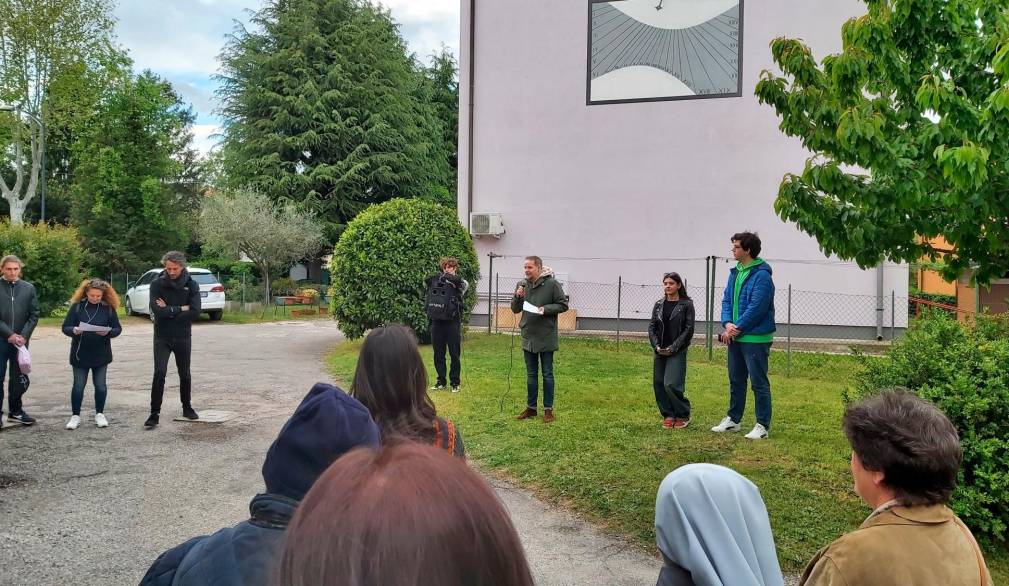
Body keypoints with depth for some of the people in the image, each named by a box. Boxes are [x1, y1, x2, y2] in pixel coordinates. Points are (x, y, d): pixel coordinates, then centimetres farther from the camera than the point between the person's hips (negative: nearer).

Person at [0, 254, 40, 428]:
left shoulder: (28, 288, 5)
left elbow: (34, 315, 4)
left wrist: (23, 336, -7)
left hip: (20, 340, 2)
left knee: (19, 378, 9)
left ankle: (15, 411, 22)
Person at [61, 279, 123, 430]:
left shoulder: (108, 308, -3)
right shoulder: (77, 306, -5)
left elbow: (118, 328, -1)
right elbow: (65, 327, -4)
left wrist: (108, 332, -22)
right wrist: (74, 331, -25)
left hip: (101, 354, 1)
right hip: (80, 354, -1)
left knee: (100, 385, 7)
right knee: (78, 386, 6)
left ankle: (99, 414, 22)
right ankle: (75, 415, 19)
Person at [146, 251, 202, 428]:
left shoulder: (191, 285, -4)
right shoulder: (157, 284, -6)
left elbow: (195, 312, -15)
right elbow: (157, 310, -18)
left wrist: (169, 311, -16)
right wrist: (181, 309, -14)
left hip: (183, 338, 1)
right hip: (162, 338, -1)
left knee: (185, 374, 13)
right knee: (159, 374, -11)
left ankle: (187, 407, 30)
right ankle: (154, 413, -5)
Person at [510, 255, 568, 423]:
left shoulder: (551, 284, -10)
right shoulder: (522, 284, 4)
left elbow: (563, 305, -6)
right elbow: (515, 309, 10)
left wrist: (546, 309, -21)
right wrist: (517, 297, -10)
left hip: (546, 337, -5)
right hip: (528, 337, 5)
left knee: (547, 374, 5)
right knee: (531, 374, 13)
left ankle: (548, 409, 13)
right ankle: (531, 407, 23)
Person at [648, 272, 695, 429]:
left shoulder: (686, 304, -3)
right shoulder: (659, 305, 10)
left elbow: (688, 329, -7)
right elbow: (651, 327, 8)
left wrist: (673, 347, -13)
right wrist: (656, 346, -6)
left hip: (677, 352, -5)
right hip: (659, 351, 5)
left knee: (671, 384, -13)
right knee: (659, 384, 5)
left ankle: (683, 415, 7)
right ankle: (668, 415, 18)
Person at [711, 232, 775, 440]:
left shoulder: (761, 275, -16)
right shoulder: (735, 272, 11)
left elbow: (756, 308, -21)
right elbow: (727, 300, 11)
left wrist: (737, 328, -16)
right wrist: (727, 323, -6)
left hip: (756, 338, -9)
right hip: (735, 337, 9)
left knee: (759, 383, 0)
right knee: (736, 381, 17)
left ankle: (762, 425, 8)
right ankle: (733, 419, 29)